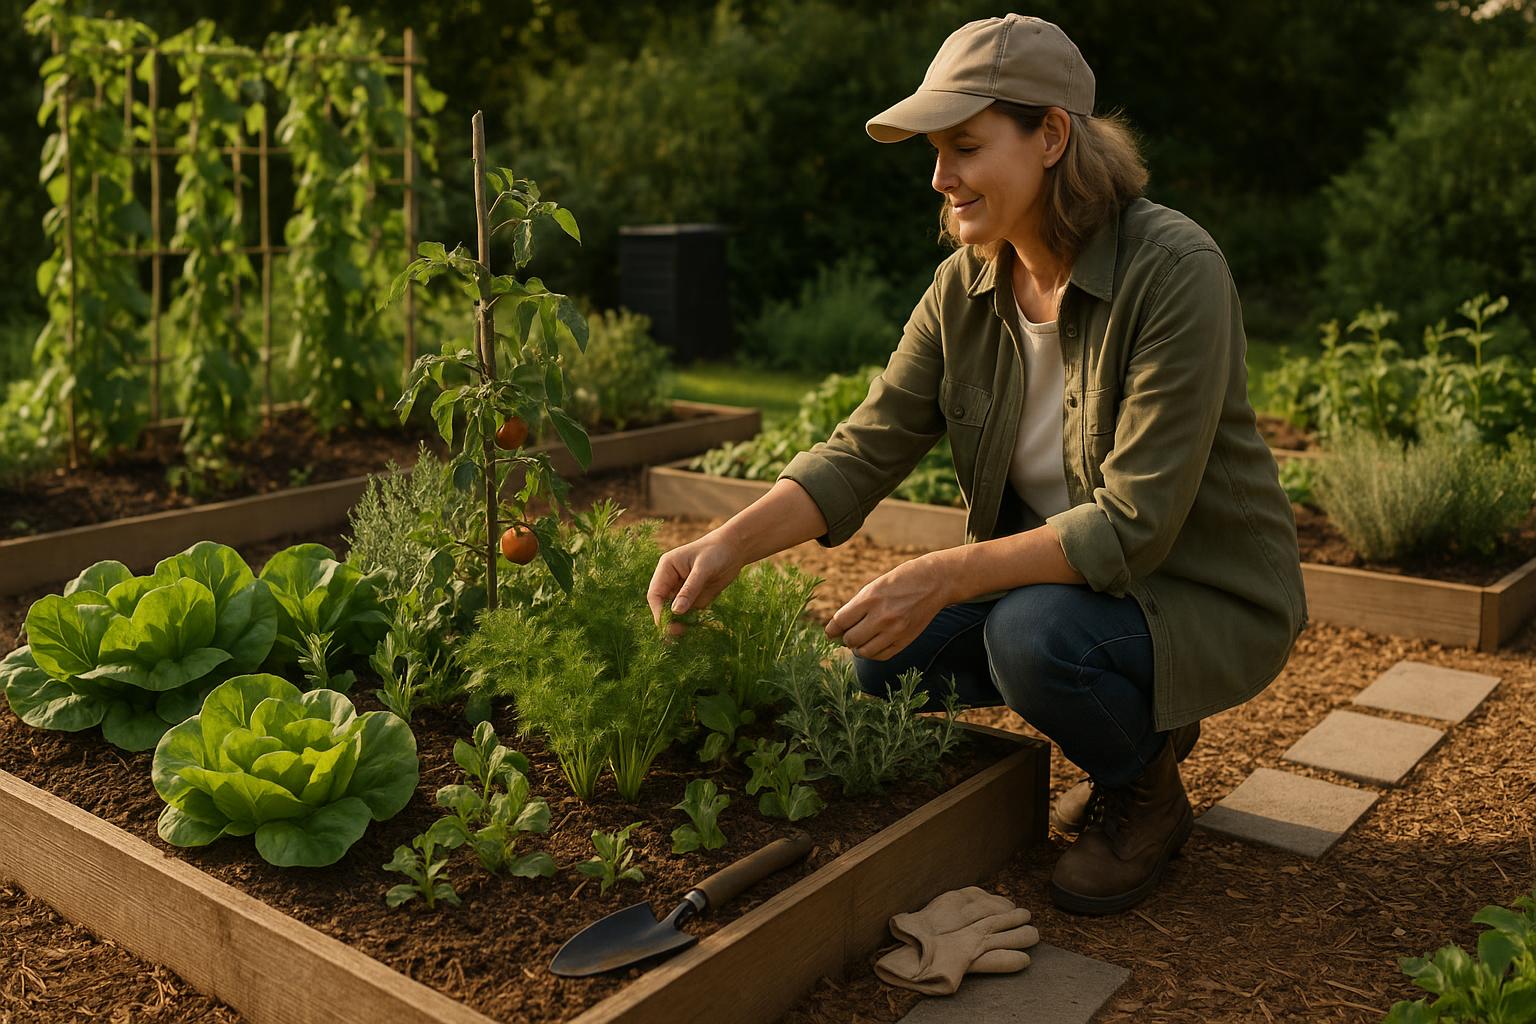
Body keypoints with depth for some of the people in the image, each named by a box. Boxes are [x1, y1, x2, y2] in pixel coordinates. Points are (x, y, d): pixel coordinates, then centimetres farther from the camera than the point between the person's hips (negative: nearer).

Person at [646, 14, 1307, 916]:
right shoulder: (970, 282, -6)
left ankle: (1146, 791, 1)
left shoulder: (1173, 269, -26)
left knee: (1035, 630, -34)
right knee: (887, 654, -8)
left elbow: (1136, 524, -29)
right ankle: (1139, 723, 14)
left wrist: (943, 576, -36)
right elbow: (865, 451, -11)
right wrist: (730, 545, -26)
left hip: (1203, 591, -7)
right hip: (1062, 564, 7)